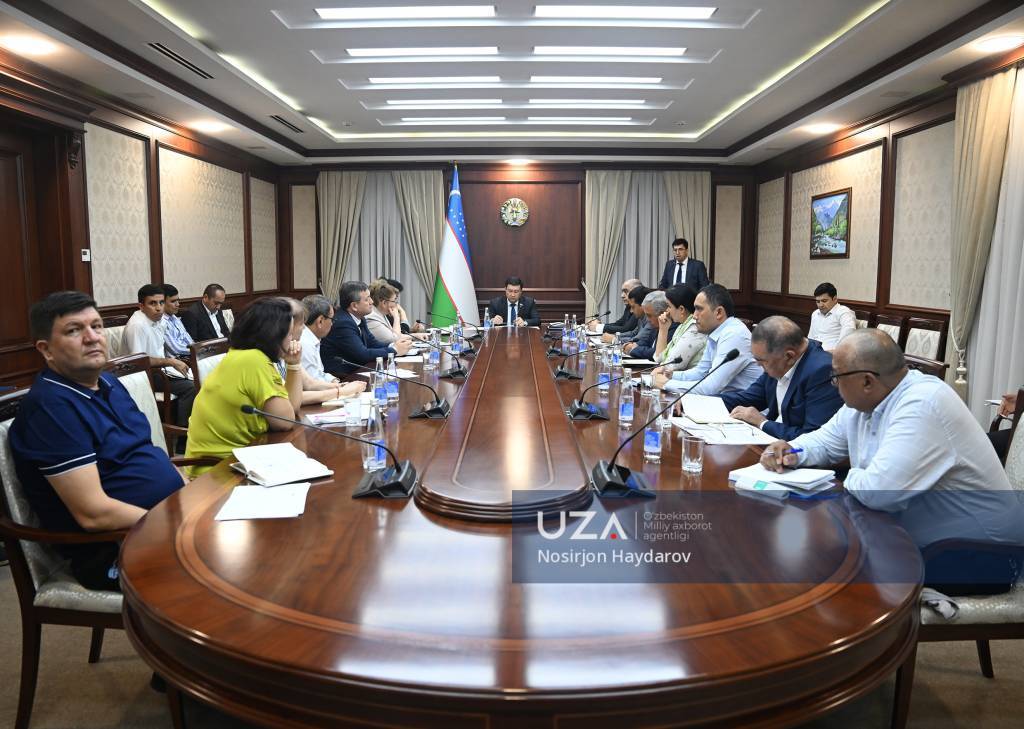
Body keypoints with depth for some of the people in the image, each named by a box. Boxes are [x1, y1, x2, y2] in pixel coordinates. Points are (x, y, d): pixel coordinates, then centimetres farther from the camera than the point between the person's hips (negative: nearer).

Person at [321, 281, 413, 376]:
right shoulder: (342, 323, -20)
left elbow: (372, 343, 12)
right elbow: (363, 355, -23)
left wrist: (393, 345, -6)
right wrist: (395, 350, -14)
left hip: (353, 371, 8)